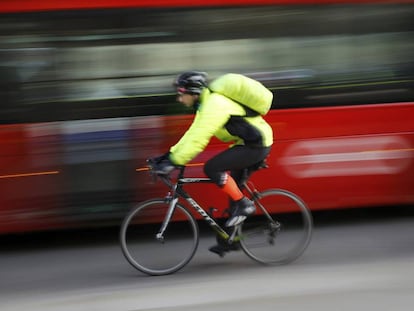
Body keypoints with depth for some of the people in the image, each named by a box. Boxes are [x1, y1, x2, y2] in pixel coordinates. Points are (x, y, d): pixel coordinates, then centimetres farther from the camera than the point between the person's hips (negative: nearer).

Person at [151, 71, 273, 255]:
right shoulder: (205, 104, 10)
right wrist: (169, 156, 8)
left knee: (212, 168, -20)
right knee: (232, 189, 12)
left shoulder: (214, 105, -22)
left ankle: (243, 205, -8)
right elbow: (192, 134, 14)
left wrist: (174, 162, -29)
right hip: (247, 143, 11)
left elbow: (199, 139, -29)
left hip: (256, 145, -11)